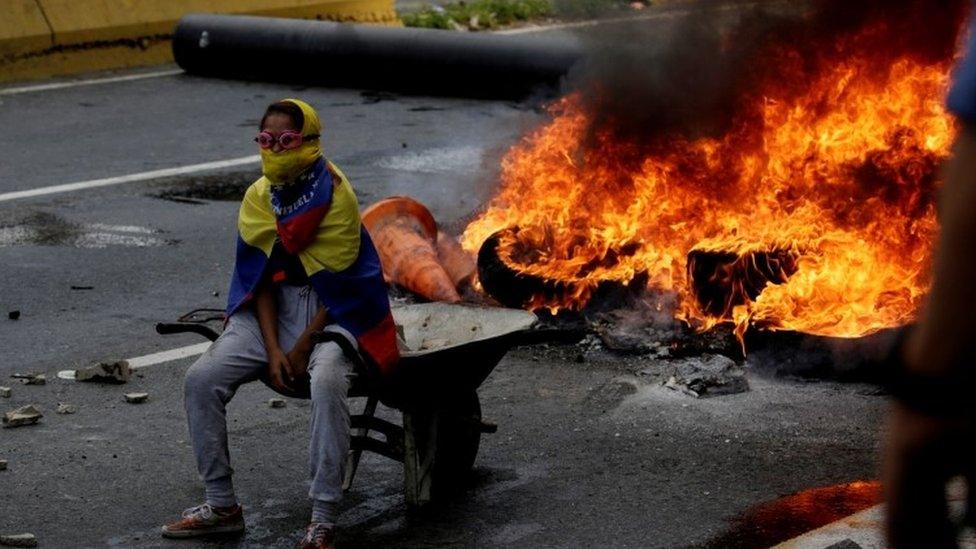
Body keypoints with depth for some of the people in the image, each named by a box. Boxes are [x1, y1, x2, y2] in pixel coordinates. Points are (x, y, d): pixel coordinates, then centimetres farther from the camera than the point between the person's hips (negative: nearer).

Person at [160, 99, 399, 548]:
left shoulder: (336, 195, -12)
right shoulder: (258, 198, 5)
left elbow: (338, 282, -13)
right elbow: (261, 277, 2)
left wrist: (303, 347, -16)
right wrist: (272, 349, -10)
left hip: (331, 313, -6)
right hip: (273, 311, 6)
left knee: (325, 382, -37)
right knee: (201, 379, -13)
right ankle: (222, 506, -2)